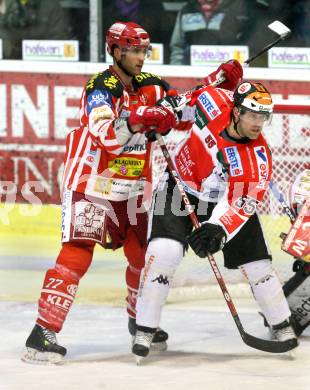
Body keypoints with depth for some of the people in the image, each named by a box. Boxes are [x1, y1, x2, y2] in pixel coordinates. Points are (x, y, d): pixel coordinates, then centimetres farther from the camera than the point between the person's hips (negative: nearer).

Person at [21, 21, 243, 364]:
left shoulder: (149, 85, 6)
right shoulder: (101, 88, -17)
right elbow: (105, 135, -31)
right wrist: (138, 119, -47)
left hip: (131, 189, 7)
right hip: (91, 184, -7)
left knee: (143, 255, 14)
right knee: (77, 255, -18)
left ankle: (140, 321, 37)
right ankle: (43, 334, -21)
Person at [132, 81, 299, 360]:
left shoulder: (259, 156, -26)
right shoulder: (212, 103, -25)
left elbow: (243, 204, -29)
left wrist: (217, 228, -42)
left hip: (227, 200, 1)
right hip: (182, 188, -1)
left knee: (256, 262, 1)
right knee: (164, 252, -21)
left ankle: (282, 325, 25)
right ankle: (145, 330, -13)